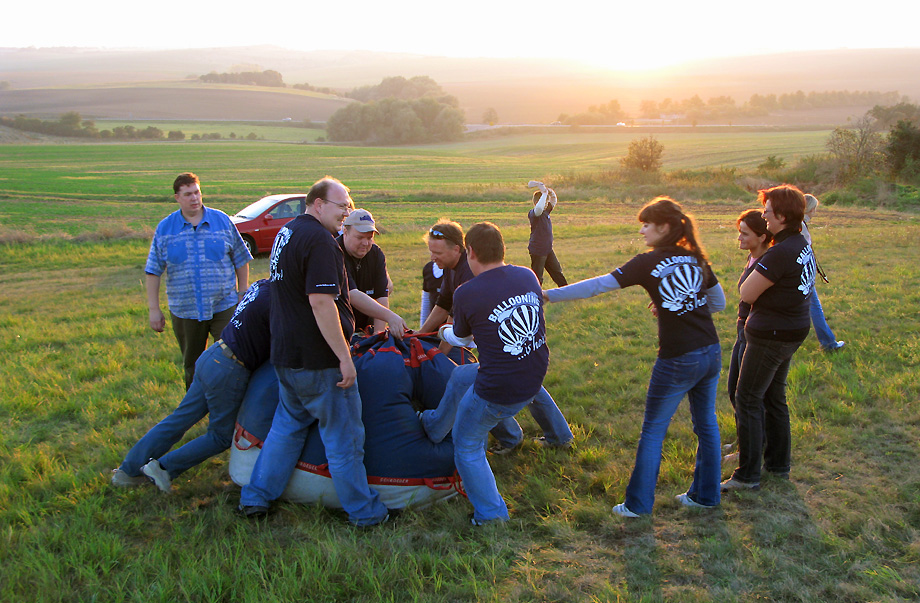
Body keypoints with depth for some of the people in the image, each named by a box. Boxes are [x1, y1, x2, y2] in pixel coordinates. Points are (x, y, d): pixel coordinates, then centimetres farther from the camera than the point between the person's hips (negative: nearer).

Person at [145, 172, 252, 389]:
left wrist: (243, 296, 4)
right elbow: (153, 271, 3)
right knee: (192, 367, 14)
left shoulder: (222, 220, 1)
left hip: (224, 307, -1)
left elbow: (241, 260, 7)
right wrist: (153, 309, -2)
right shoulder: (165, 228, 2)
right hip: (184, 312, 1)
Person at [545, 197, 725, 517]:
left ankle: (638, 504, 15)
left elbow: (597, 285, -14)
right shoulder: (696, 259, 7)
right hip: (711, 352, 6)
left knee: (653, 431, 7)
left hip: (678, 360, -6)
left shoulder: (648, 263, -10)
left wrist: (549, 294, -11)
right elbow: (719, 303, 16)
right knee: (706, 425, 18)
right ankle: (705, 495, 30)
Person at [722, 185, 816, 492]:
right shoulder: (803, 246, 7)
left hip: (771, 336, -10)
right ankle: (779, 463, 33)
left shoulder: (779, 253, -25)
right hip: (793, 330, 10)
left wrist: (754, 263, -5)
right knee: (773, 397, 21)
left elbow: (746, 294, -20)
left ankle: (748, 475, 5)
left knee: (747, 400, -1)